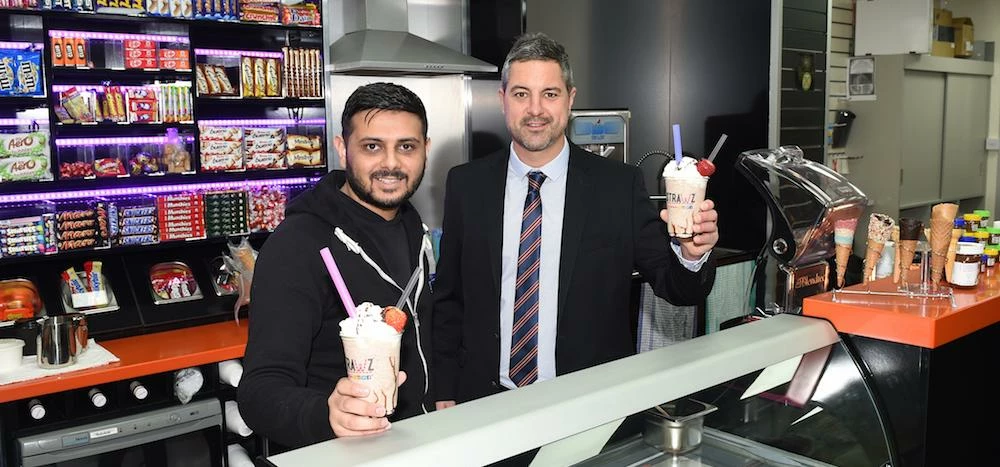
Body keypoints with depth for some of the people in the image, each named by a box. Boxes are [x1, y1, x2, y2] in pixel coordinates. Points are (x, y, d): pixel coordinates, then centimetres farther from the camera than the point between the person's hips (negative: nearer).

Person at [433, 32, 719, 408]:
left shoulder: (619, 186, -5)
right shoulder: (465, 185, 1)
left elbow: (677, 289, -1)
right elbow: (448, 300, 6)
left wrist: (692, 254, -22)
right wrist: (444, 393, 2)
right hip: (486, 401, -2)